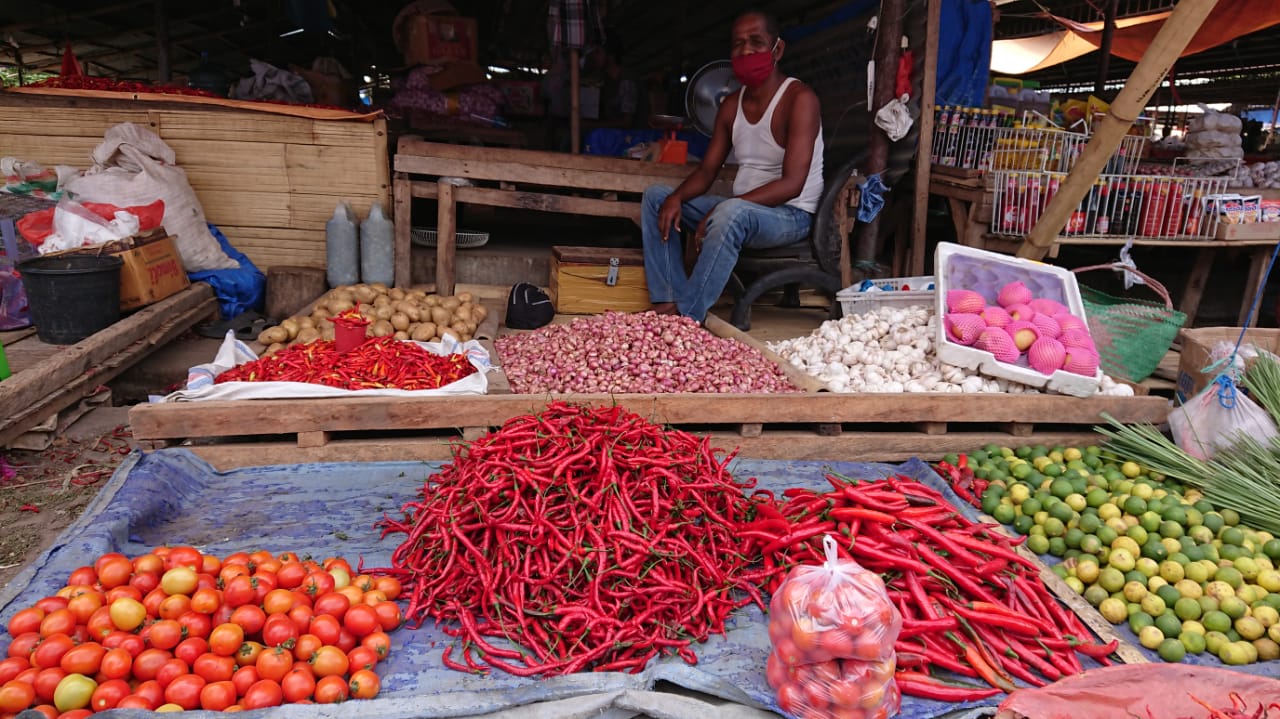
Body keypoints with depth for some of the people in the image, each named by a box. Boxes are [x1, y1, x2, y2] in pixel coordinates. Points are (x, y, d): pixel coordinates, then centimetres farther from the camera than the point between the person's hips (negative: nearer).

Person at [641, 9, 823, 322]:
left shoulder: (798, 99, -14)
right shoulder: (731, 105, 8)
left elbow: (792, 184, -24)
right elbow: (706, 171, 10)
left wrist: (719, 210, -31)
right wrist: (676, 198, -14)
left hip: (791, 215, -8)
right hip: (741, 210, 8)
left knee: (732, 213, -39)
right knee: (656, 196, 1)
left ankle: (687, 317, -31)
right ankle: (669, 302, -16)